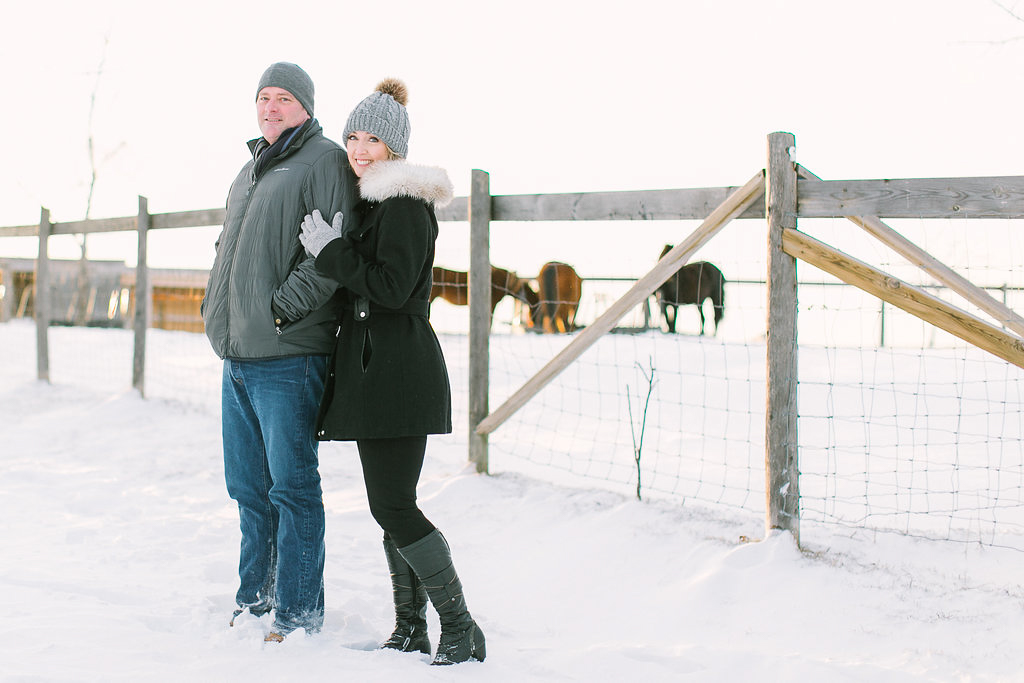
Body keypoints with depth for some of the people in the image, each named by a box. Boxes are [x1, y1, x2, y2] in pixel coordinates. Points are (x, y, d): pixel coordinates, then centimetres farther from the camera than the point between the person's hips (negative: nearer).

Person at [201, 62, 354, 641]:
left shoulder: (324, 160, -6)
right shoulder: (250, 170, 21)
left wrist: (285, 305, -20)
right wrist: (216, 306, 17)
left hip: (288, 358, -9)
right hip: (237, 357, 9)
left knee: (292, 488, -4)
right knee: (250, 487, 16)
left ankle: (299, 614, 3)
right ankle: (256, 596, 27)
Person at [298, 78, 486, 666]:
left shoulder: (405, 203, -12)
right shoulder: (372, 202, 19)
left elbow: (390, 287, -19)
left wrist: (330, 250, -12)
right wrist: (334, 249, 12)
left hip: (399, 370, -10)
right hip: (373, 371, 10)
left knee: (392, 505, -11)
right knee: (390, 503, 11)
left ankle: (460, 627, -5)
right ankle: (410, 630, 17)